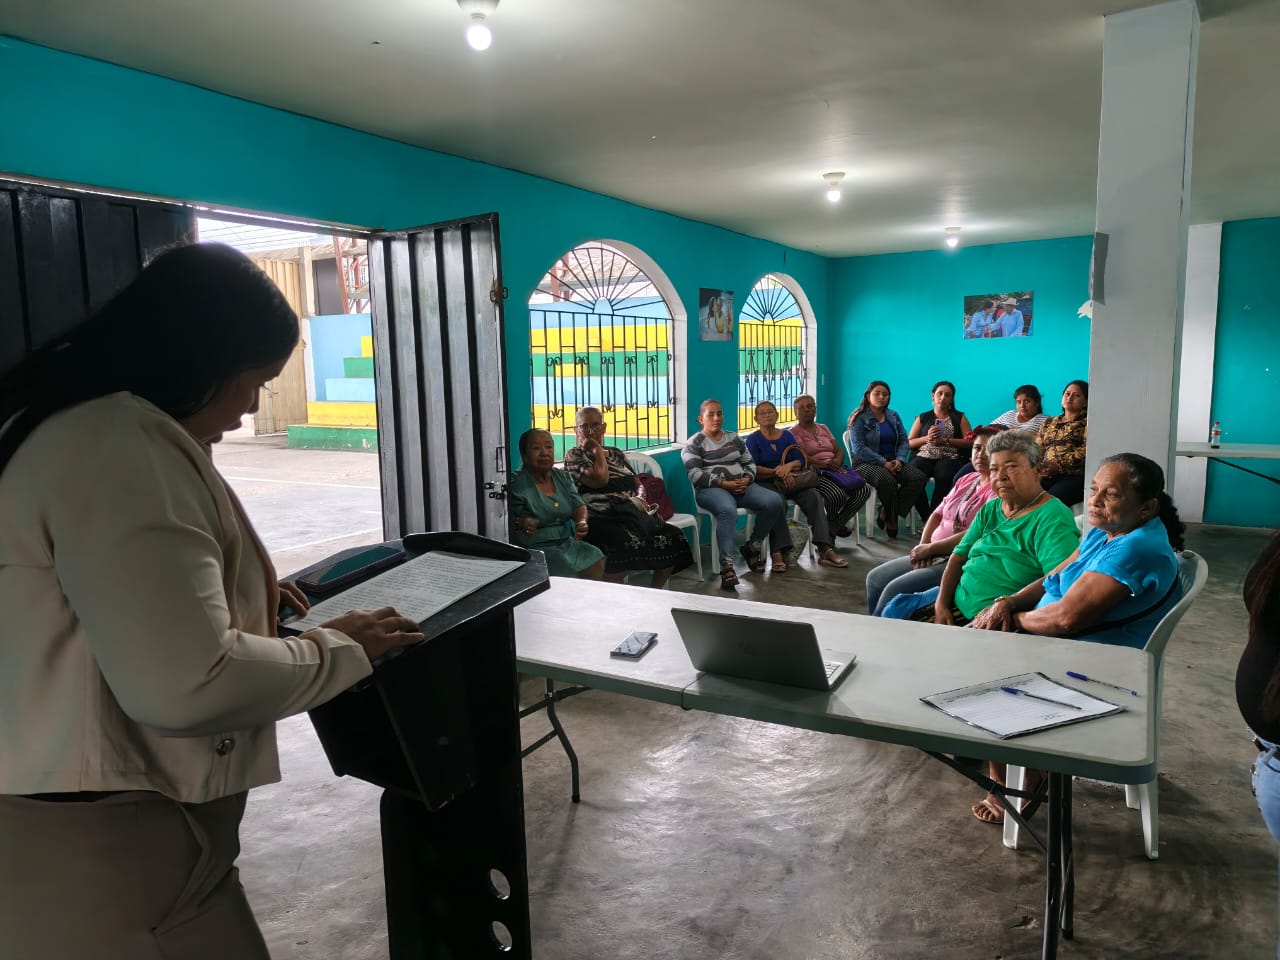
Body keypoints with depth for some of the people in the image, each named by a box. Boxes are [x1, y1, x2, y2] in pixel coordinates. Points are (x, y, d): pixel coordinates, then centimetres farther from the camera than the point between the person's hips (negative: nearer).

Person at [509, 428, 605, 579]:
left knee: (596, 558, -15)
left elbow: (578, 504, 14)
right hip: (536, 548, -6)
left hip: (568, 542, 6)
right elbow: (507, 520, -8)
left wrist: (582, 521, -8)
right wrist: (520, 523, -30)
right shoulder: (516, 484, -8)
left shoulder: (562, 476, 12)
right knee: (566, 570, -27)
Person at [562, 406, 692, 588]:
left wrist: (641, 498, 5)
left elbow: (637, 482, 27)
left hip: (633, 513, 7)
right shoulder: (573, 455, 6)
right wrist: (597, 450, 3)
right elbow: (600, 479, -11)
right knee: (628, 544, -38)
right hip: (602, 519, -7)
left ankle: (655, 593, 1)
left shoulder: (616, 453, 25)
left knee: (673, 537, -14)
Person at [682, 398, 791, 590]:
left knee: (774, 501, -20)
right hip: (711, 489, -5)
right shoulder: (694, 443, 3)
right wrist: (724, 484, -17)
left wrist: (746, 480, -5)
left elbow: (750, 463, 19)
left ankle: (752, 546, -2)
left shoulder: (734, 438, 20)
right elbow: (695, 474, -9)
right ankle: (727, 565, -48)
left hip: (741, 485, 6)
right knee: (728, 510, -41)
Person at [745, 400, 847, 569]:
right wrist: (778, 472, -18)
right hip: (765, 483, -4)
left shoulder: (787, 435, 16)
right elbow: (753, 468, -8)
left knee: (814, 496, -24)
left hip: (789, 481, 4)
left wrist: (789, 466, -17)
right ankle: (778, 552, -43)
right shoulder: (753, 439, 4)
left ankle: (825, 549, -33)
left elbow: (801, 460, 6)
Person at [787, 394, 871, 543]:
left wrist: (837, 461, -8)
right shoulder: (794, 432, 2)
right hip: (815, 474, -7)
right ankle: (830, 525, -3)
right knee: (838, 494, -35)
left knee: (864, 490, -17)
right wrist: (826, 464, -20)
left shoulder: (823, 428, 23)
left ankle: (835, 525, -1)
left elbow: (839, 451, 16)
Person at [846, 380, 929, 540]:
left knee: (919, 478, -21)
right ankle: (892, 520, -11)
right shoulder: (859, 418, -2)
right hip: (866, 463, -6)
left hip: (893, 462, 6)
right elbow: (858, 448, -12)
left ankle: (886, 514, -11)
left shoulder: (894, 416, 17)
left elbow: (904, 441, 12)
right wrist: (884, 463, -18)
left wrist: (899, 460, -9)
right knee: (887, 480, -37)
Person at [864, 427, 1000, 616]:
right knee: (875, 579, 6)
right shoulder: (966, 480, 16)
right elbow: (938, 514, 15)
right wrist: (923, 546, -3)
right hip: (936, 556, 9)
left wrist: (931, 548, -14)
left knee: (894, 590, -20)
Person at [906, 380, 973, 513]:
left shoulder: (959, 418, 19)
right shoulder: (922, 418, 22)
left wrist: (946, 441, -7)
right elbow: (908, 443, 14)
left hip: (949, 458, -1)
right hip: (923, 457, 1)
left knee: (944, 477, -38)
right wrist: (926, 438, -3)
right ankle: (926, 517, -23)